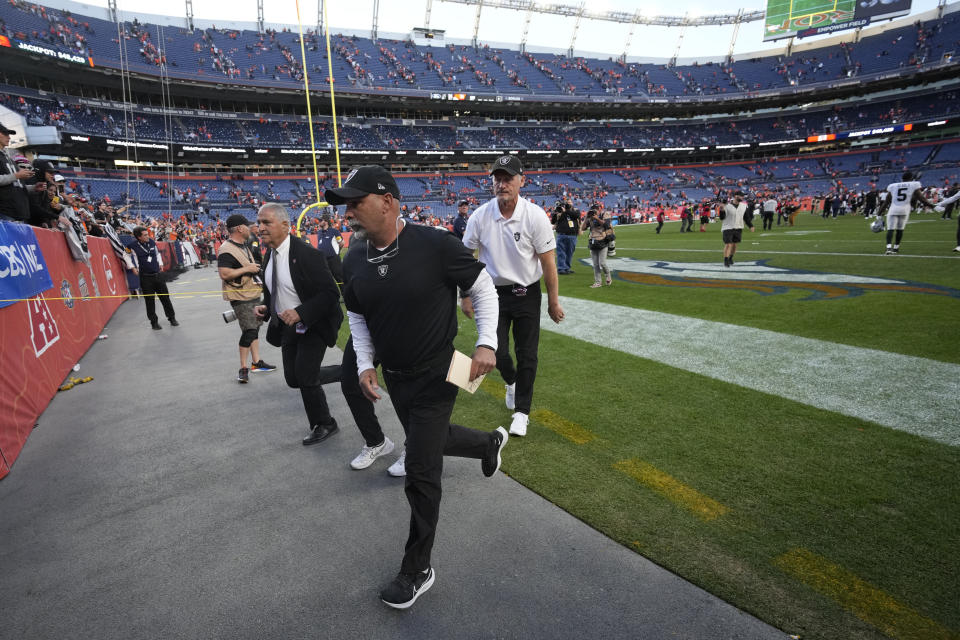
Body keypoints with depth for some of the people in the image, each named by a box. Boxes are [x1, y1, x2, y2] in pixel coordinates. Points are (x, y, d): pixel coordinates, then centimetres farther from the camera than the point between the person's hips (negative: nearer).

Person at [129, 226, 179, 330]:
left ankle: (172, 318, 19)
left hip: (157, 274, 4)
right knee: (150, 301, 2)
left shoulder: (152, 242, 4)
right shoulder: (134, 247, -9)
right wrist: (133, 267, -9)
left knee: (165, 297, 7)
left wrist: (160, 263, 11)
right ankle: (154, 322, 13)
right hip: (145, 277, -4)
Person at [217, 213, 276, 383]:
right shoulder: (226, 250, -18)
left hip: (253, 294, 10)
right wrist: (247, 269, -23)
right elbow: (224, 274, -28)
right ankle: (243, 368, -1)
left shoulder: (244, 246, 15)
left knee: (255, 328, 15)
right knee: (249, 331, -12)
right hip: (241, 298, -10)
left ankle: (256, 362, 25)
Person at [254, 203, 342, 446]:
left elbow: (331, 293, -24)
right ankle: (344, 373, 32)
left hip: (313, 326, -8)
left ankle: (323, 425, 19)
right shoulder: (269, 257, 4)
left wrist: (300, 313, -32)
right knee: (293, 378, 10)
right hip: (287, 326, 8)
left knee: (305, 378, -6)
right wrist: (265, 307, -2)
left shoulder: (306, 254, -21)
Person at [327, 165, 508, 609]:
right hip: (394, 377, 7)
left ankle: (418, 570, 21)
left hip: (436, 377, -6)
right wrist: (365, 363, 0)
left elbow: (483, 288, -9)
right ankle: (490, 443, 55)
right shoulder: (354, 263, -3)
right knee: (428, 439, 26)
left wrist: (486, 343, -17)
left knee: (420, 472, -1)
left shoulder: (435, 245, -21)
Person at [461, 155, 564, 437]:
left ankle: (521, 411, 22)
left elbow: (548, 263, -9)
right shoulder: (480, 216, -8)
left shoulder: (535, 216, -14)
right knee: (497, 352, 2)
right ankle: (511, 381, 39)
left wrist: (553, 302, -6)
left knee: (527, 355, 4)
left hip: (527, 294, -1)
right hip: (494, 292, 1)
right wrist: (466, 296, 2)